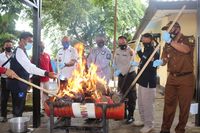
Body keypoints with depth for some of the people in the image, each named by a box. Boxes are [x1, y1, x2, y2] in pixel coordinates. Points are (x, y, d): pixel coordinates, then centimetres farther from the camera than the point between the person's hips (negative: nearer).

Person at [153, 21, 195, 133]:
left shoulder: (189, 40, -3)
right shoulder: (168, 45, 11)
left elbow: (186, 49, -25)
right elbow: (165, 60, 5)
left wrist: (170, 41, -31)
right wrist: (160, 62, -18)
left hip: (186, 79, -4)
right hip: (172, 78, 4)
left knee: (184, 106, 5)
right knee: (168, 104, 7)